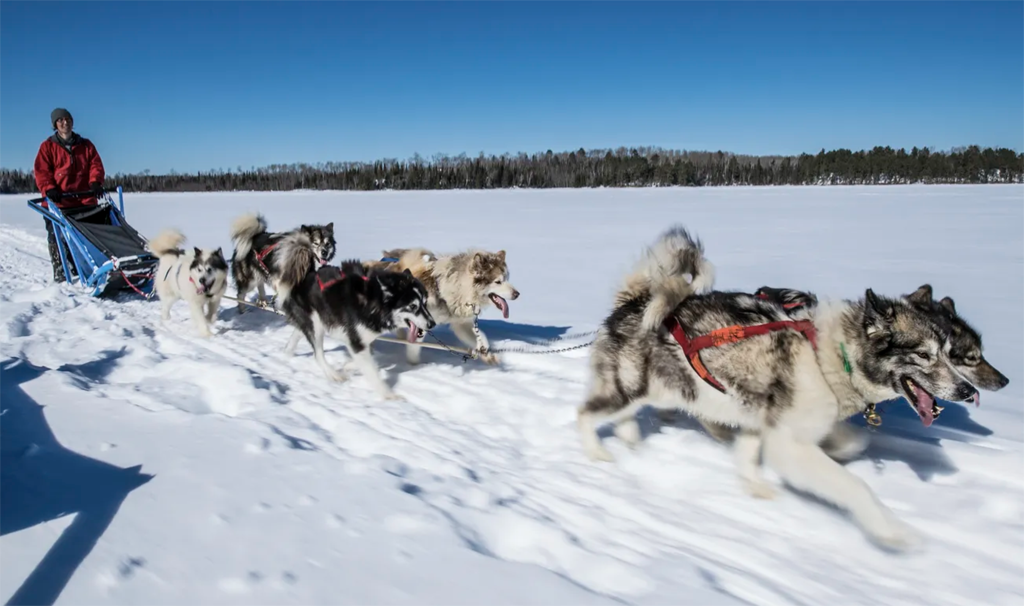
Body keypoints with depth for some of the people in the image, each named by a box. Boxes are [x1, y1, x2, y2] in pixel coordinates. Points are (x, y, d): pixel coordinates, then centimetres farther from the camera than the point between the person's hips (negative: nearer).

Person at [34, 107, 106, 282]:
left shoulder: (85, 145, 15)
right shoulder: (48, 147, 7)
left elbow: (96, 165, 4)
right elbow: (42, 171, -1)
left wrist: (95, 182, -15)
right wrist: (49, 189, -18)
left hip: (85, 201, 2)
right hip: (58, 202, -2)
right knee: (58, 240, 1)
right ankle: (60, 274, 8)